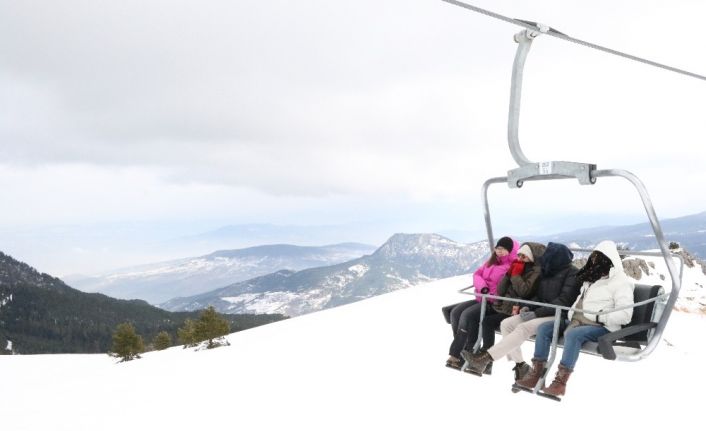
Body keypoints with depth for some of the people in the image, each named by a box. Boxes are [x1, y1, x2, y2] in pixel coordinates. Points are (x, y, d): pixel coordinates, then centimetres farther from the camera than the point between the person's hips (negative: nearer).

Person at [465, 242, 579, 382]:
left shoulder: (573, 273, -8)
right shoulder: (547, 271, 14)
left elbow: (564, 301, -16)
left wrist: (537, 313, -20)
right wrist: (528, 307, -4)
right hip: (542, 312, 8)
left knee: (524, 328, -30)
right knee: (506, 324, -13)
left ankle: (486, 358, -31)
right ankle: (520, 365, -12)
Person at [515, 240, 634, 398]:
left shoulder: (620, 282, -6)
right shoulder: (592, 277, 20)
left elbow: (625, 315, -16)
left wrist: (599, 317, -19)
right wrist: (571, 313, 14)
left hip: (601, 327, -8)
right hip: (578, 321, 8)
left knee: (572, 334, -37)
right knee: (544, 328, -8)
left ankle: (561, 381, -35)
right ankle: (536, 374, -10)